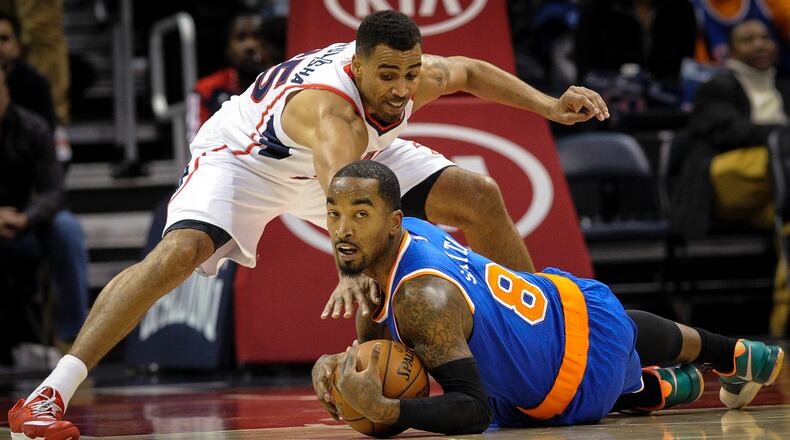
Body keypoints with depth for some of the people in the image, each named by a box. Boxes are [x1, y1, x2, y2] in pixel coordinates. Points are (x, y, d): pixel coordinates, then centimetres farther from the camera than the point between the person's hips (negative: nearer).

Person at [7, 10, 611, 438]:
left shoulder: (417, 77, -22)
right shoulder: (330, 105, -44)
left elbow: (470, 71, 3)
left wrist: (548, 105, -6)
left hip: (357, 153, 7)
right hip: (243, 155, -7)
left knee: (481, 199, -2)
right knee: (178, 253, -32)